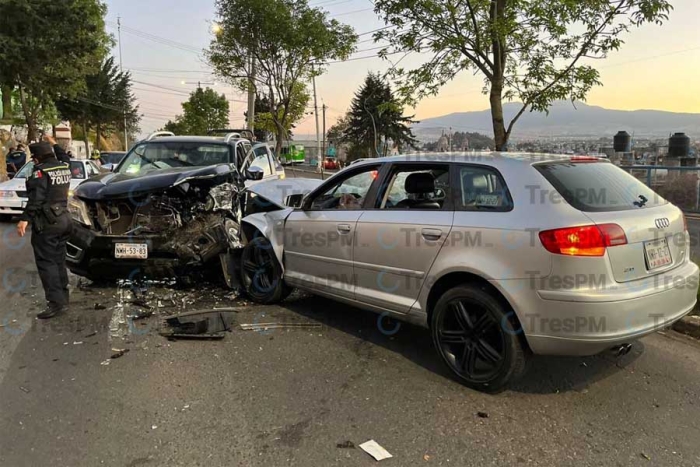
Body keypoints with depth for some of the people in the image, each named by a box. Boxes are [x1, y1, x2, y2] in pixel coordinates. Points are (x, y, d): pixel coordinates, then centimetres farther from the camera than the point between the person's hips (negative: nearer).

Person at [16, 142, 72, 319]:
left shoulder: (41, 171, -14)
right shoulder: (64, 168, 8)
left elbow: (36, 199, -20)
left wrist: (25, 218, -21)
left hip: (46, 222, -8)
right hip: (63, 218, 8)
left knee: (46, 262, -6)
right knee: (59, 261, 15)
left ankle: (56, 302, -10)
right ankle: (63, 297, 20)